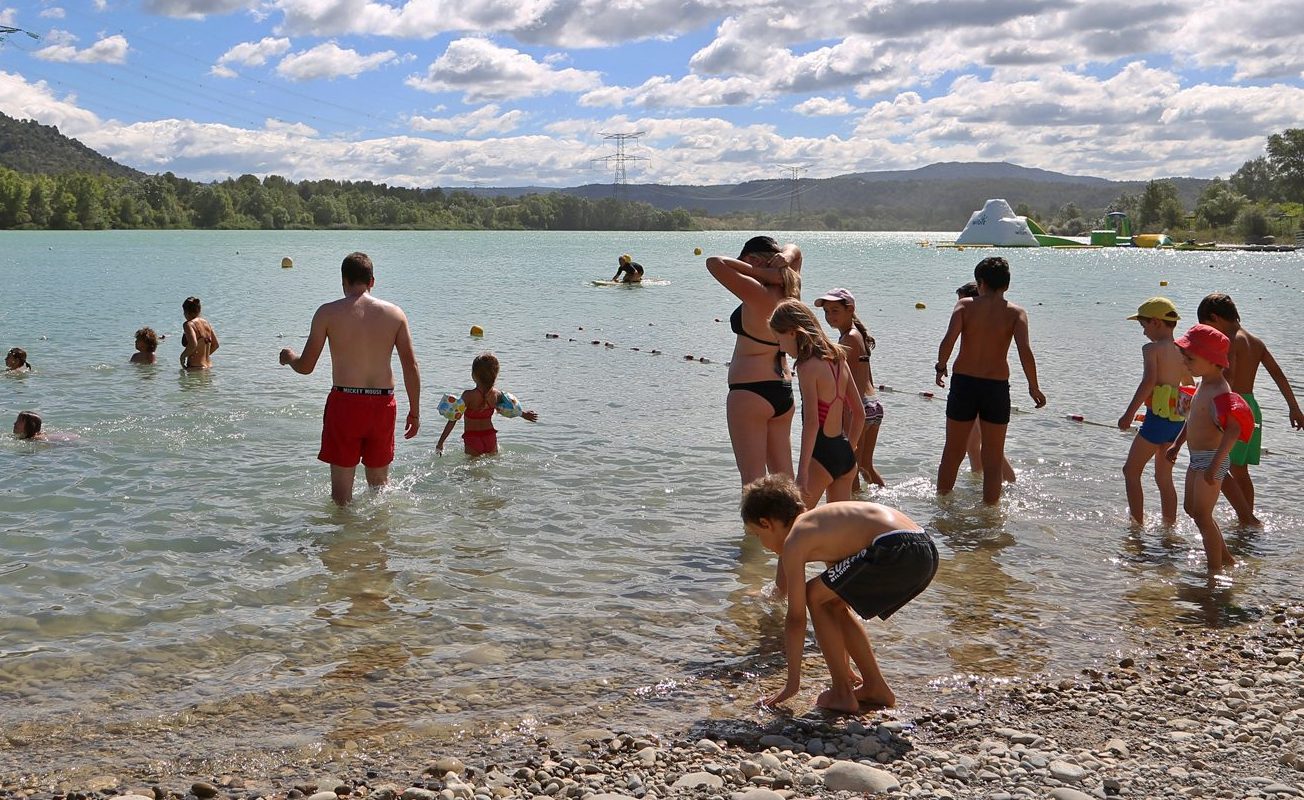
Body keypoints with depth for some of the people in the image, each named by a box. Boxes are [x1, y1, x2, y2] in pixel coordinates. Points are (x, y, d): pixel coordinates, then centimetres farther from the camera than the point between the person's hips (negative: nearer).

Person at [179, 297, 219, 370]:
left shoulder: (189, 324, -11)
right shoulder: (206, 323, 13)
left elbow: (193, 344, -26)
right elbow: (215, 345, 19)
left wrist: (183, 356, -10)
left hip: (195, 368, -8)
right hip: (208, 366, 8)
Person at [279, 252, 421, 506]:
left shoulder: (328, 313, -4)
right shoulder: (395, 313, 3)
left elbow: (305, 367, -1)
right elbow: (411, 367, 2)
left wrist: (288, 357, 22)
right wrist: (415, 412, 10)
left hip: (344, 402, -3)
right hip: (383, 404, 3)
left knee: (341, 489, 9)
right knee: (380, 483, 19)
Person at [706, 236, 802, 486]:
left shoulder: (758, 294, -17)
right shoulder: (789, 293, 5)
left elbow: (715, 263, -20)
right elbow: (794, 249, 22)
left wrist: (762, 273, -15)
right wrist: (787, 259, -2)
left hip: (750, 392, -8)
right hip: (783, 391, 8)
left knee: (753, 479, -5)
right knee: (783, 476, 14)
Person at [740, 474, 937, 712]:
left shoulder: (795, 540, 3)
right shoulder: (819, 523, 28)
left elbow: (796, 617, 4)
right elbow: (839, 594, 37)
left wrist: (792, 683, 13)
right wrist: (843, 667, 45)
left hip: (896, 550, -9)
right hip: (926, 552, 9)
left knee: (815, 596, 8)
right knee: (833, 602, 23)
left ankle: (842, 693, 9)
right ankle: (876, 688, 30)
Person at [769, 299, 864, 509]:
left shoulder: (808, 366, -14)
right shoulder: (838, 359, 9)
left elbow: (812, 423, -21)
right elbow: (859, 413, 15)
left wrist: (802, 471, -21)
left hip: (822, 455, -8)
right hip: (845, 454, 8)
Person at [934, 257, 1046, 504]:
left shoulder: (965, 305, 0)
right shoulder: (1016, 313, -1)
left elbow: (948, 340, -14)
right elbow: (1025, 351, -14)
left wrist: (941, 367, 2)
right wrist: (1034, 387, -5)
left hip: (963, 382, 1)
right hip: (997, 387, -1)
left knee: (952, 452, 16)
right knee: (993, 460, 10)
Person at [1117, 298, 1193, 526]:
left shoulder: (1151, 348, -9)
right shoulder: (1182, 351, 12)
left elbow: (1149, 381, -22)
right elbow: (1190, 386, 20)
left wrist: (1129, 413, -22)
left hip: (1159, 416, -7)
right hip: (1179, 419, 7)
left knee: (1131, 471, 6)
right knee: (1164, 478, 16)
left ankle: (1137, 523, 4)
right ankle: (1170, 525, 18)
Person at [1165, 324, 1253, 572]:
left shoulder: (1219, 391, -23)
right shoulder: (1204, 384, 8)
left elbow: (1233, 430, -32)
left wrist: (1214, 464, -35)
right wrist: (1177, 444, 28)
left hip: (1211, 459, -10)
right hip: (1197, 458, 10)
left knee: (1202, 516, -4)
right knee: (1191, 508, 20)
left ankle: (1215, 570, 7)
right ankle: (1226, 558, 31)